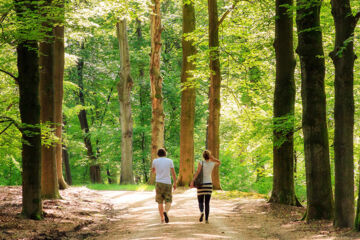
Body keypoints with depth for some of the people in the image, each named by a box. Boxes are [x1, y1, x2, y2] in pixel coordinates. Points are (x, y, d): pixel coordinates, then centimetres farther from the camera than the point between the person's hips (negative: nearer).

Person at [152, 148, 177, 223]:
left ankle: (162, 218, 12)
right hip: (167, 183, -1)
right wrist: (175, 183, 10)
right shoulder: (169, 161, 1)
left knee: (160, 202, 13)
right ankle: (165, 212, -27)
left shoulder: (155, 161, 2)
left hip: (159, 183, 1)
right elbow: (173, 173, 2)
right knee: (168, 202, 2)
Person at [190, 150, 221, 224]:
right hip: (209, 184, 2)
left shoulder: (201, 163, -10)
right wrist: (212, 158, 7)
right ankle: (206, 219, -3)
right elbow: (219, 162, 21)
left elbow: (197, 172, -23)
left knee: (200, 202, 9)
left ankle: (201, 212, -23)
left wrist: (192, 181, -27)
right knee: (207, 203, 6)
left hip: (201, 185, -2)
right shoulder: (212, 164, -1)